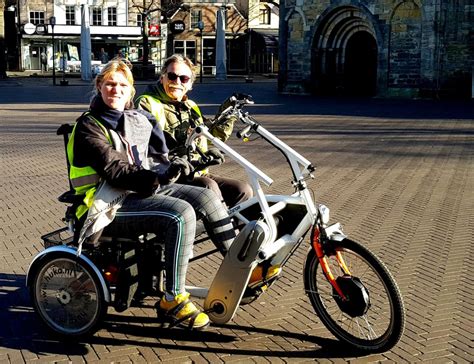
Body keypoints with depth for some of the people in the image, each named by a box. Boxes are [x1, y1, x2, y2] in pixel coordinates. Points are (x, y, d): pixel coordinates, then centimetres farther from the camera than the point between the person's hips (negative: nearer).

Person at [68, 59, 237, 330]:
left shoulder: (138, 118, 15)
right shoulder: (89, 125, -7)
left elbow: (155, 158, 14)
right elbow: (114, 171, -19)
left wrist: (170, 167, -9)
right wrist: (156, 178, -32)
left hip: (144, 189, 7)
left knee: (205, 197, -8)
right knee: (180, 214, -29)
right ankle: (173, 300, -22)